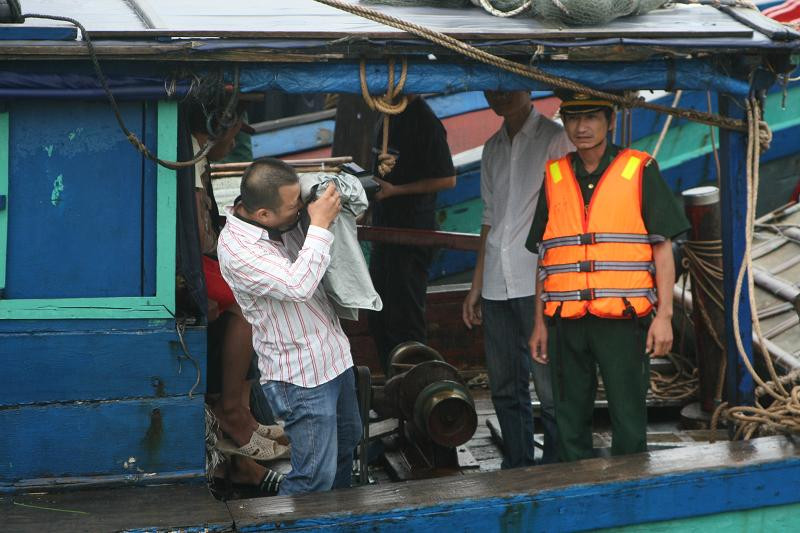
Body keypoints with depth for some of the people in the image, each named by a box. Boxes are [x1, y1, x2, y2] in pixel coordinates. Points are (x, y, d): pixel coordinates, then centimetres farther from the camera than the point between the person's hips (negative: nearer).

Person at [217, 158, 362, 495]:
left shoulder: (287, 222, -2)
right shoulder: (236, 249, -26)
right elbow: (299, 286, -37)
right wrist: (320, 224, -29)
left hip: (334, 357, 9)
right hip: (301, 377, -9)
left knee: (348, 439, 27)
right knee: (315, 478, -6)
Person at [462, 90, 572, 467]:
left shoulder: (554, 139, -1)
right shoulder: (493, 147, 18)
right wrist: (476, 286, 19)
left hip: (539, 284, -6)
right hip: (498, 287, 6)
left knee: (551, 387, -5)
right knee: (505, 388, 8)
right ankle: (516, 470, 17)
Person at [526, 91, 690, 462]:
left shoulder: (640, 171, 3)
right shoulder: (554, 177, 13)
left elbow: (662, 247, 2)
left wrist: (664, 315, -6)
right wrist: (540, 322, 13)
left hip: (622, 319, -3)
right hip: (566, 321, 3)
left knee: (629, 424, -1)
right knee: (569, 423, 7)